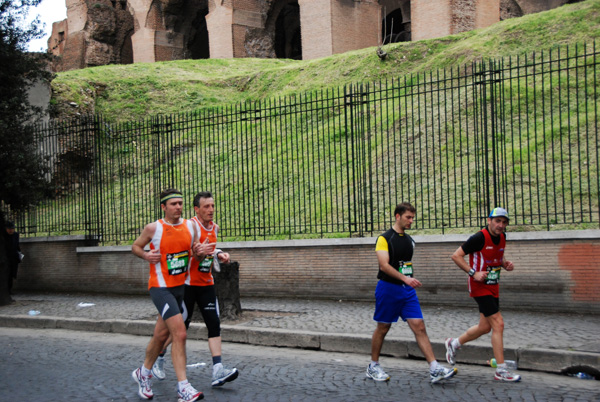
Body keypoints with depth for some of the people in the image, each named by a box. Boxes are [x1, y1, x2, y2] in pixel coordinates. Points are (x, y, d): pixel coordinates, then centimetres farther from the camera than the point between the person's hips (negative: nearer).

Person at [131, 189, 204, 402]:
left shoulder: (190, 226, 4)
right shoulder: (153, 228, -7)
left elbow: (195, 250, 18)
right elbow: (135, 246, 7)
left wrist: (197, 250, -5)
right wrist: (146, 255, -13)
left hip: (180, 287, 6)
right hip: (160, 287, -6)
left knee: (161, 335, 16)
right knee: (180, 334, -18)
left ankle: (143, 373, 38)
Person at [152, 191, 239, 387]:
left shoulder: (214, 227, 9)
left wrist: (219, 255, 7)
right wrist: (198, 252, -34)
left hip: (206, 284, 6)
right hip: (187, 284, -6)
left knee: (214, 324, -6)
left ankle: (218, 371, -9)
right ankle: (159, 360, 28)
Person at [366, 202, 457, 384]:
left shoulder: (409, 240, 13)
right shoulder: (384, 239, -10)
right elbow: (384, 265, -22)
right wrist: (405, 278, -31)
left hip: (407, 290, 6)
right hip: (388, 288, -6)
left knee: (419, 327, -3)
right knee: (382, 328, 5)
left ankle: (435, 370, -7)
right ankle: (373, 367, 22)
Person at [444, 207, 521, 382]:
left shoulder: (502, 237, 6)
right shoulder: (479, 238, -18)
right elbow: (456, 256, -15)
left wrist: (506, 264, 2)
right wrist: (473, 272, -21)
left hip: (493, 287, 9)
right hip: (480, 287, -9)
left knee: (485, 327, 15)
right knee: (498, 324, -12)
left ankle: (454, 344, 38)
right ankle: (501, 371, -5)